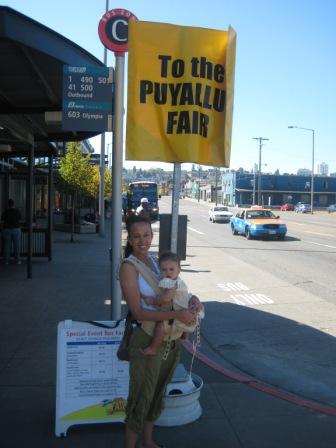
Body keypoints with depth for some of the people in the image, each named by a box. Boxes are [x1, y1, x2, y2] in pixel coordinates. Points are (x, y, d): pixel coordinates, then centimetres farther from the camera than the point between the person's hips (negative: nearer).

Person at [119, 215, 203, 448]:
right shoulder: (129, 267, -16)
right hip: (148, 340, -7)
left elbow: (174, 290, 15)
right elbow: (138, 312, -21)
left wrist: (192, 298, -5)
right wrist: (177, 314, -28)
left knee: (158, 393, 22)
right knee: (141, 397, 7)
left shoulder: (156, 261, 3)